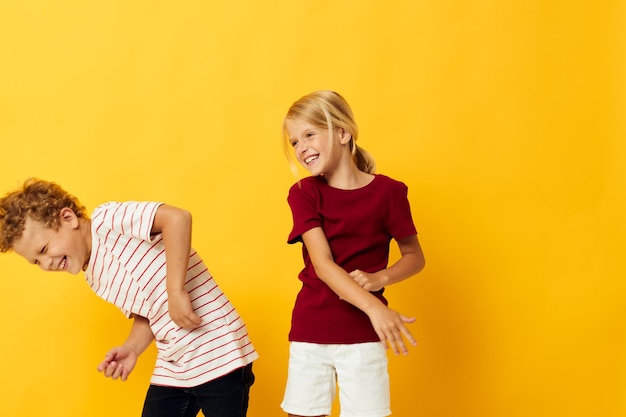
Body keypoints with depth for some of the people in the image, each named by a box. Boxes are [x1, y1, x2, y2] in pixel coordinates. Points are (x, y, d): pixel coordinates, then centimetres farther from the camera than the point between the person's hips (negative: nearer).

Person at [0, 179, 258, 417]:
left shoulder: (106, 220, -12)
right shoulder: (95, 278, 13)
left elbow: (177, 217, -25)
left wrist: (176, 291, -26)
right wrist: (132, 348, -1)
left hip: (219, 355, -8)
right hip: (171, 371, 8)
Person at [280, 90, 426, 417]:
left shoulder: (387, 192, -5)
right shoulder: (304, 194, -3)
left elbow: (414, 257, 7)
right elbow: (322, 264, -15)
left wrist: (379, 278, -14)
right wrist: (374, 307, -29)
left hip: (363, 334, -1)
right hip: (310, 333, 1)